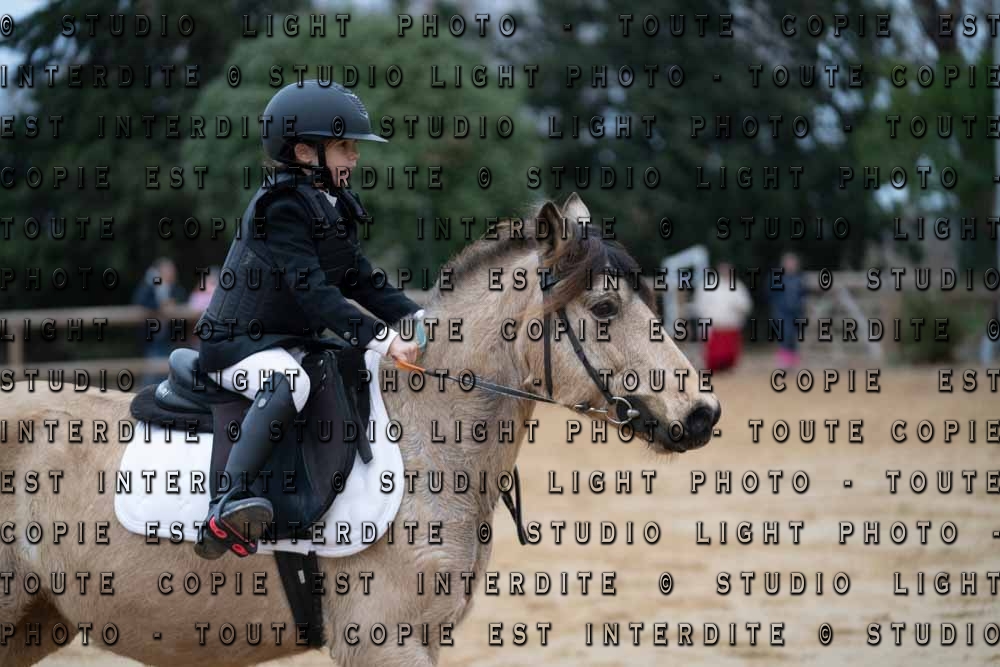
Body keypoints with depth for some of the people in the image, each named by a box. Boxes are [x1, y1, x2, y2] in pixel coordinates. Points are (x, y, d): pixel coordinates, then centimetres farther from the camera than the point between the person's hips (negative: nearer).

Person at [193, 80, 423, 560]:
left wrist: (415, 318, -3)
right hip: (239, 345, -10)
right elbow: (312, 291, -27)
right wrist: (382, 340, -33)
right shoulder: (280, 206, -19)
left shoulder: (334, 206, 10)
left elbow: (360, 281, 12)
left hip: (294, 340, 10)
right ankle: (227, 508, -49)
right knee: (288, 382, -38)